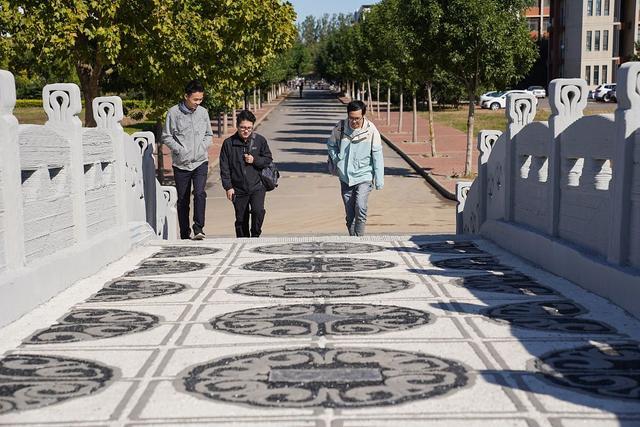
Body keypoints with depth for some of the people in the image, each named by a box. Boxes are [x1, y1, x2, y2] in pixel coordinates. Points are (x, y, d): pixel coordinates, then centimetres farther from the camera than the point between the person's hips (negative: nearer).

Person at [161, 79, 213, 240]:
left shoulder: (203, 112, 6)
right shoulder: (173, 112, -4)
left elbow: (209, 135, 15)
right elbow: (166, 137, 0)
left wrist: (202, 147, -3)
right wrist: (180, 150, -11)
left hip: (200, 161, 1)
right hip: (181, 163, -1)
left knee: (200, 193, -19)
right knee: (183, 199, 6)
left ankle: (198, 228, -15)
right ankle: (184, 234, 15)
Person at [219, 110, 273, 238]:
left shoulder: (260, 140, 1)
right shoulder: (229, 143, -1)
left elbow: (268, 160, 7)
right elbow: (224, 168, 1)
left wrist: (255, 160, -11)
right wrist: (228, 187, -4)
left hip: (257, 186, -1)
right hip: (238, 189, 1)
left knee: (258, 211, -21)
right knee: (241, 220, 7)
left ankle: (255, 235, 0)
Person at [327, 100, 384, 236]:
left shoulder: (371, 130, -11)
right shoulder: (340, 128, -5)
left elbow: (377, 156, -6)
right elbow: (331, 144, 15)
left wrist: (379, 180, -7)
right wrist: (337, 161, 1)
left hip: (364, 176, -3)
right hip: (345, 177, 3)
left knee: (360, 207, -21)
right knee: (349, 213, 9)